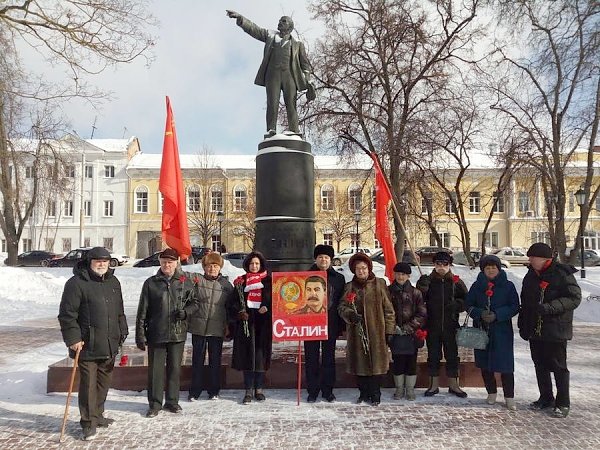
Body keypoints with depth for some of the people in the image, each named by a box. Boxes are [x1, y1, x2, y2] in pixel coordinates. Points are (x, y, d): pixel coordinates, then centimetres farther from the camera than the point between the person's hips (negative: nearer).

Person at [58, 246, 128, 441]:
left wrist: (122, 333, 17)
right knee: (88, 384, 0)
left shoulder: (113, 282, 11)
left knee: (104, 382, 16)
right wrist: (73, 338, -16)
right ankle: (89, 422, 13)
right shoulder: (76, 283, -11)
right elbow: (67, 314, -12)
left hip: (109, 345, 7)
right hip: (87, 345, -6)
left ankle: (97, 415, 33)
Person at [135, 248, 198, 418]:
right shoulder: (151, 283, 0)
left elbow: (194, 302, 11)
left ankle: (172, 401, 27)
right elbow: (142, 311, 1)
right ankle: (155, 403, 22)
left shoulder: (186, 281, 1)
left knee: (175, 368, 11)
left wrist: (185, 311, -10)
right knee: (155, 369, 7)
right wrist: (140, 334, -2)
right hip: (156, 333, -1)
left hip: (178, 333, 1)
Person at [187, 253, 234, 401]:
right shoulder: (197, 281, 0)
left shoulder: (226, 284, 4)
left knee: (215, 360, 9)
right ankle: (195, 391, 21)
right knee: (197, 359, 8)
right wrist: (188, 320, -8)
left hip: (217, 329, 1)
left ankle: (213, 391, 22)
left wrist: (228, 325, 6)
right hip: (198, 327, -1)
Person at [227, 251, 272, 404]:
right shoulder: (241, 282, 10)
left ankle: (259, 389, 17)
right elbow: (232, 302, 8)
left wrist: (267, 308, -13)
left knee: (261, 355, 3)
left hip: (263, 323, -1)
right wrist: (239, 312, -8)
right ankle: (248, 391, 10)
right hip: (245, 322, 1)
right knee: (247, 355, 1)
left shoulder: (269, 281, 7)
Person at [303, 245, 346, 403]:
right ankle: (312, 391, 17)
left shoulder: (338, 278, 6)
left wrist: (341, 326, 2)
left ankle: (328, 391, 20)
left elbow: (342, 303, 7)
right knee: (311, 358, 6)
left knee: (329, 358, 9)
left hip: (331, 324, 1)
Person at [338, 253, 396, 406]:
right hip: (357, 332, 2)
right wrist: (349, 313, -16)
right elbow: (342, 306, 6)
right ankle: (364, 392, 24)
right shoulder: (350, 287, 8)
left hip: (376, 332, -2)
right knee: (359, 363, 8)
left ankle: (375, 394, 18)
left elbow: (388, 309, 1)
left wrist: (389, 330, -2)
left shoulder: (379, 284, 1)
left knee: (376, 362, 2)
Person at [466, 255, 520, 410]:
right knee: (484, 364, 9)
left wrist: (497, 315, -15)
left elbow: (514, 307, -2)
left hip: (502, 331, -3)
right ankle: (491, 393, 25)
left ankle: (509, 397, 5)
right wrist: (480, 313, -13)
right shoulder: (476, 286, 6)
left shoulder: (508, 286, 0)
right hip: (481, 329, 3)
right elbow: (469, 305, 7)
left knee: (505, 364, -5)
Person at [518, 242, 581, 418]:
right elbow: (525, 302, 17)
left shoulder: (562, 273, -11)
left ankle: (563, 403, 16)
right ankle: (546, 398, 29)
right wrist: (523, 324, 14)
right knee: (540, 365, 14)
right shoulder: (530, 276, 10)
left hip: (556, 330, -7)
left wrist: (548, 307, -25)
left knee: (558, 366, 3)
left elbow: (574, 298, -16)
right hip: (534, 330, 7)